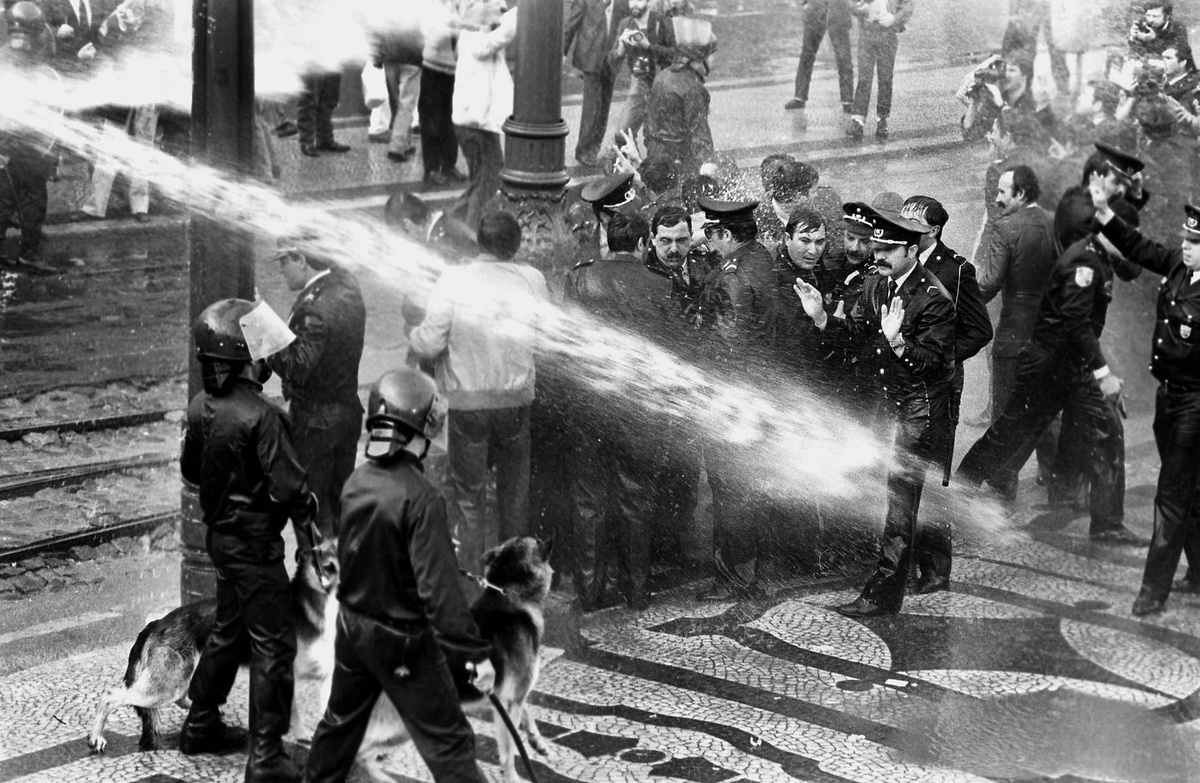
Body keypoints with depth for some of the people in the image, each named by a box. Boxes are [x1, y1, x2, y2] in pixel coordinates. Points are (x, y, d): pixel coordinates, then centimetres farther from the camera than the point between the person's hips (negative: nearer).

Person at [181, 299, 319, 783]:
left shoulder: (201, 407, 0)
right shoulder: (262, 416, -24)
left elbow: (190, 469, 14)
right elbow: (289, 486, -24)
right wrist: (312, 533, -11)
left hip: (221, 535, 8)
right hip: (256, 543, -8)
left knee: (229, 629, 24)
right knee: (273, 643, -1)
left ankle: (201, 725, 36)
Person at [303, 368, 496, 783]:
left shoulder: (357, 481, -4)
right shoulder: (420, 497, -26)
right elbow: (439, 588, -27)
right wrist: (476, 653, -23)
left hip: (352, 622, 7)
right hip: (402, 640, -7)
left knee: (341, 719, 26)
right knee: (448, 741, 0)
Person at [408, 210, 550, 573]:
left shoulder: (454, 280, -15)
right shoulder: (532, 280, -7)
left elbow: (430, 345, -15)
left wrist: (414, 338, 7)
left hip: (467, 402, -2)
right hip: (517, 398, 2)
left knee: (469, 491, 10)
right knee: (514, 487, 19)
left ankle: (471, 571, 14)